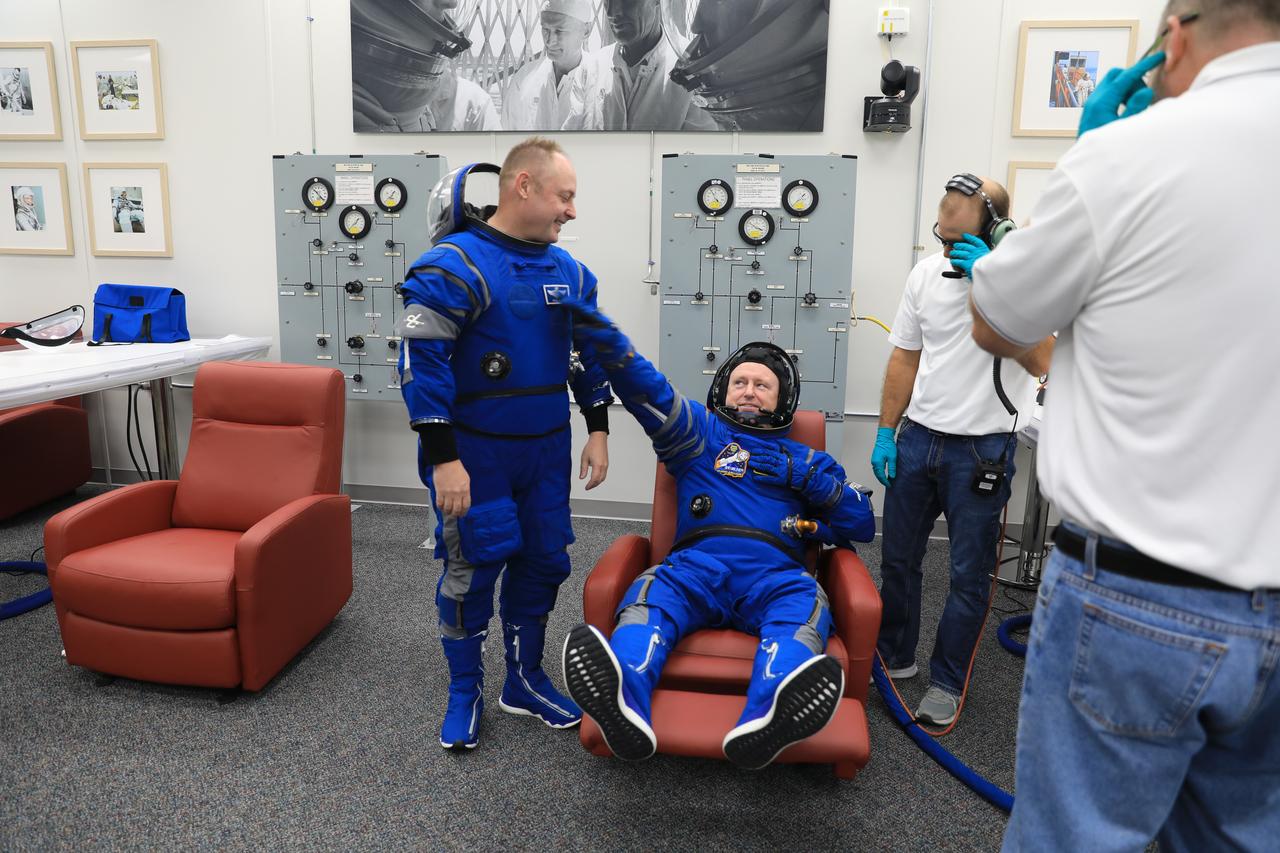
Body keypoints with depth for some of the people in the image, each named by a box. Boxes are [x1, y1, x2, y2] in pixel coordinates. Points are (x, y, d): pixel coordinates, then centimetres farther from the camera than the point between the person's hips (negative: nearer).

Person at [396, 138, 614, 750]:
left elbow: (591, 355, 15)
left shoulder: (568, 271, 6)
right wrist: (442, 458, -20)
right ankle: (464, 692, 27)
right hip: (474, 453, -6)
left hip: (546, 452, 6)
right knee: (472, 569, 5)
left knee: (543, 562, 13)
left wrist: (598, 431, 9)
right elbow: (421, 362, -18)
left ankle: (525, 681, 33)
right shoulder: (454, 265, -15)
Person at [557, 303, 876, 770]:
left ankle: (763, 723, -62)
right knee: (649, 593, -33)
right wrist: (612, 346, -13)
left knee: (805, 609, -34)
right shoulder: (700, 433, 25)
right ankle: (625, 708, -60)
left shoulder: (806, 459, 30)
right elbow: (653, 396, 5)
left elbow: (862, 524, 22)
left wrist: (806, 478, 7)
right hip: (698, 565, 0)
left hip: (775, 577, 1)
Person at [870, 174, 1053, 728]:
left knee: (968, 575, 6)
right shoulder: (926, 273, 3)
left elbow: (1041, 361, -25)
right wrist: (885, 434, 6)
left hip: (982, 447, -4)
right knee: (898, 558, 14)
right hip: (918, 437, 5)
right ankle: (893, 656, 33)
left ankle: (947, 682, 23)